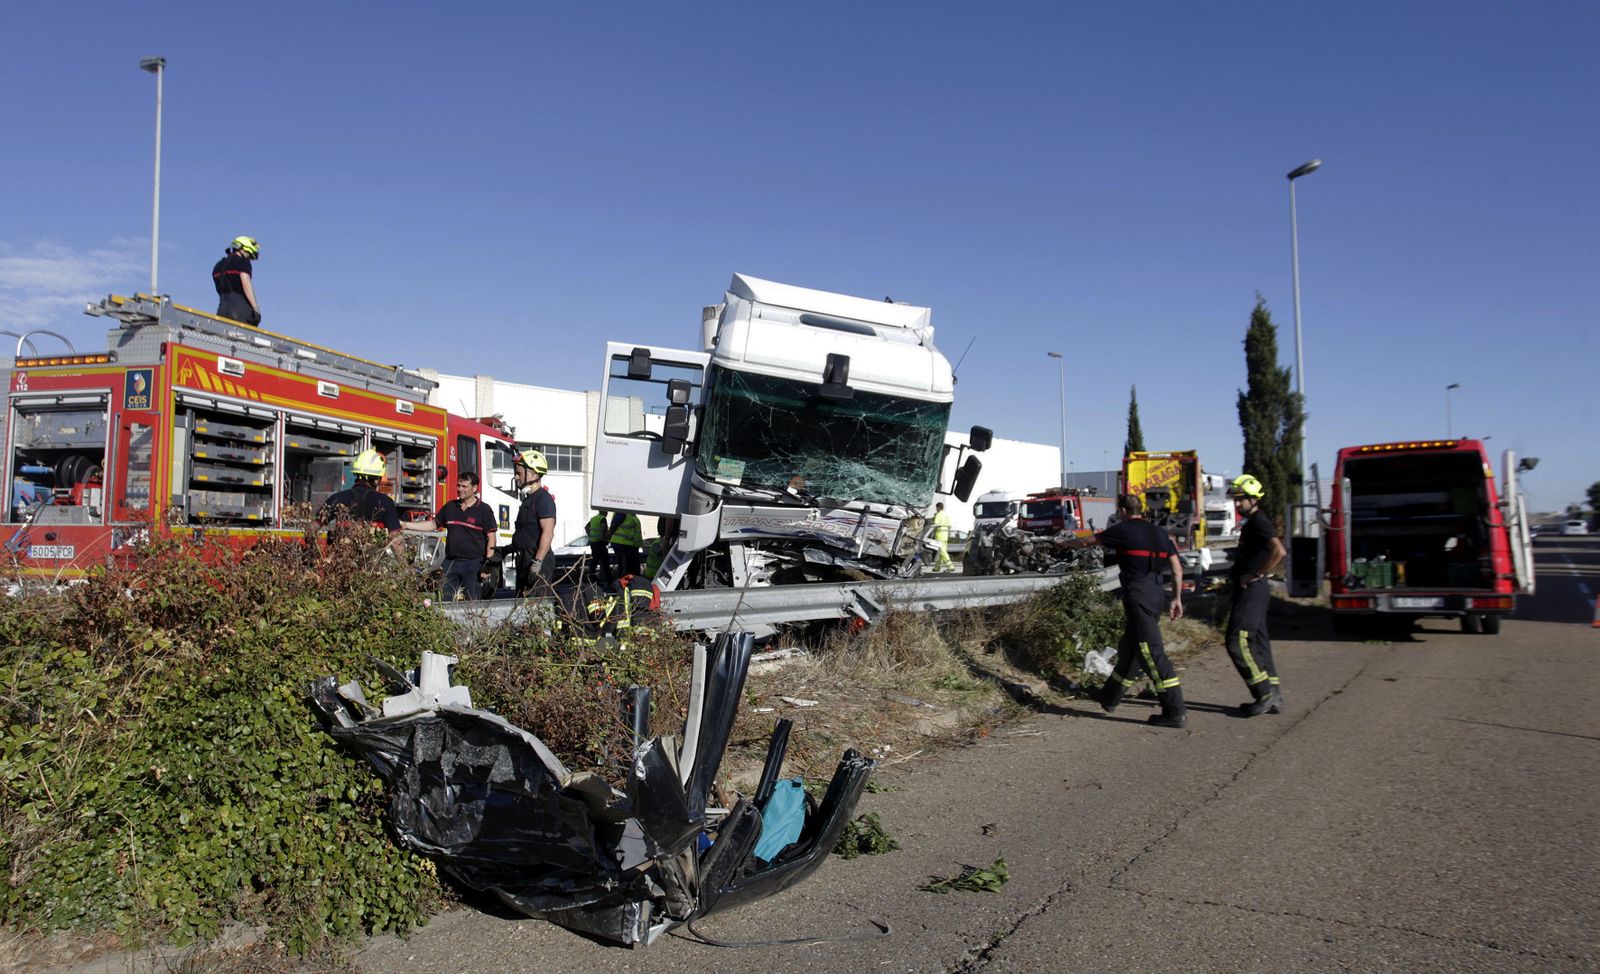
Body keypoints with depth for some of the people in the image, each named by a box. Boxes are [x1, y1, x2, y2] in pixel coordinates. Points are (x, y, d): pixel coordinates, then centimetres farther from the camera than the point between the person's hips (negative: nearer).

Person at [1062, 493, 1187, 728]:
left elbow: (1087, 542, 7)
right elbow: (1177, 568, 11)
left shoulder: (1123, 530, -5)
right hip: (1157, 595, 8)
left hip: (1138, 598, -8)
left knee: (1152, 652, -8)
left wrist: (1067, 542, 26)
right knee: (1128, 647, 19)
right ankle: (1110, 698, 32)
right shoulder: (1159, 533, 13)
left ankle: (1174, 711, -10)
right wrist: (1177, 598, 17)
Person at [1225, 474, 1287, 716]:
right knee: (1258, 642, 11)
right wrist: (1237, 571, 18)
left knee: (1237, 642, -11)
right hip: (1248, 590, 10)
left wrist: (1255, 575, -22)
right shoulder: (1250, 522, 17)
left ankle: (1265, 694, -7)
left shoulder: (1259, 522, -14)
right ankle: (1273, 697, 16)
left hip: (1252, 590, -10)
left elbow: (1278, 551, -29)